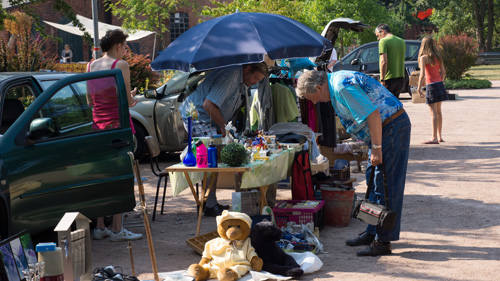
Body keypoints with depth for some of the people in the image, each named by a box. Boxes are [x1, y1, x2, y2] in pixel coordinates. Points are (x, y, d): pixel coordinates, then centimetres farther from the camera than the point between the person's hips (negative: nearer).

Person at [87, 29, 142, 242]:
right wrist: (132, 98, 10)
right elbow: (127, 99, -12)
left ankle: (99, 228, 16)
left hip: (98, 125, 7)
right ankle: (117, 230, -2)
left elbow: (90, 100, 15)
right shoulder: (120, 65, -9)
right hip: (118, 124, -7)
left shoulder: (91, 66, 11)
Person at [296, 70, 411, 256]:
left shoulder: (342, 87, -20)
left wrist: (376, 148, -22)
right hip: (385, 128, 11)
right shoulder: (335, 82, 13)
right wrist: (373, 146, 22)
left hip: (393, 127, -11)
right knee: (373, 180, 16)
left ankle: (383, 241, -4)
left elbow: (372, 114, -26)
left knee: (385, 185, -8)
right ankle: (373, 233, 24)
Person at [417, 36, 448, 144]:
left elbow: (422, 74, -15)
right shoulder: (438, 57, 9)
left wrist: (419, 88, -11)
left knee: (433, 112, -8)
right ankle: (439, 136, 19)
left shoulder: (424, 58, -9)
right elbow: (443, 72, 10)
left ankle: (434, 138, -10)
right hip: (440, 84, 7)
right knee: (438, 111, 14)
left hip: (431, 86, -7)